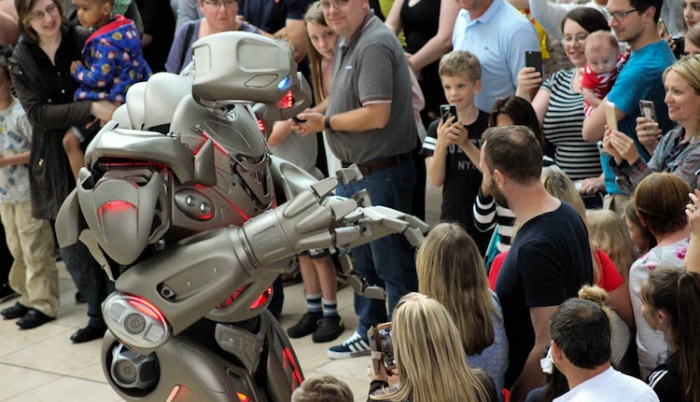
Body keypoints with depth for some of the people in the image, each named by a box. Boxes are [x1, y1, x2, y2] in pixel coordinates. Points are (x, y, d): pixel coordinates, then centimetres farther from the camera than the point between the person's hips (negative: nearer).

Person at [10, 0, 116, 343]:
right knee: (73, 248, 8)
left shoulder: (81, 44, -3)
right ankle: (98, 317, 24)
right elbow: (38, 114, -11)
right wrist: (92, 109, -23)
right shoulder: (21, 62, -1)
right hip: (57, 164, 2)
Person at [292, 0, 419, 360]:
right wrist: (311, 117, 3)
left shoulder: (374, 45, -20)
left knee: (392, 263, 0)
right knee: (363, 259, 21)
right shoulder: (346, 43, 12)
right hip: (354, 171, 10)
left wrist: (326, 122, -14)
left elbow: (377, 115, -27)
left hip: (381, 174, -10)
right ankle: (370, 332, 35)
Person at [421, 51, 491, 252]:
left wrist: (466, 143, -24)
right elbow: (436, 180, -4)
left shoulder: (490, 125, -2)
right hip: (452, 220, 2)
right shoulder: (438, 128, 3)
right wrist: (441, 143, -20)